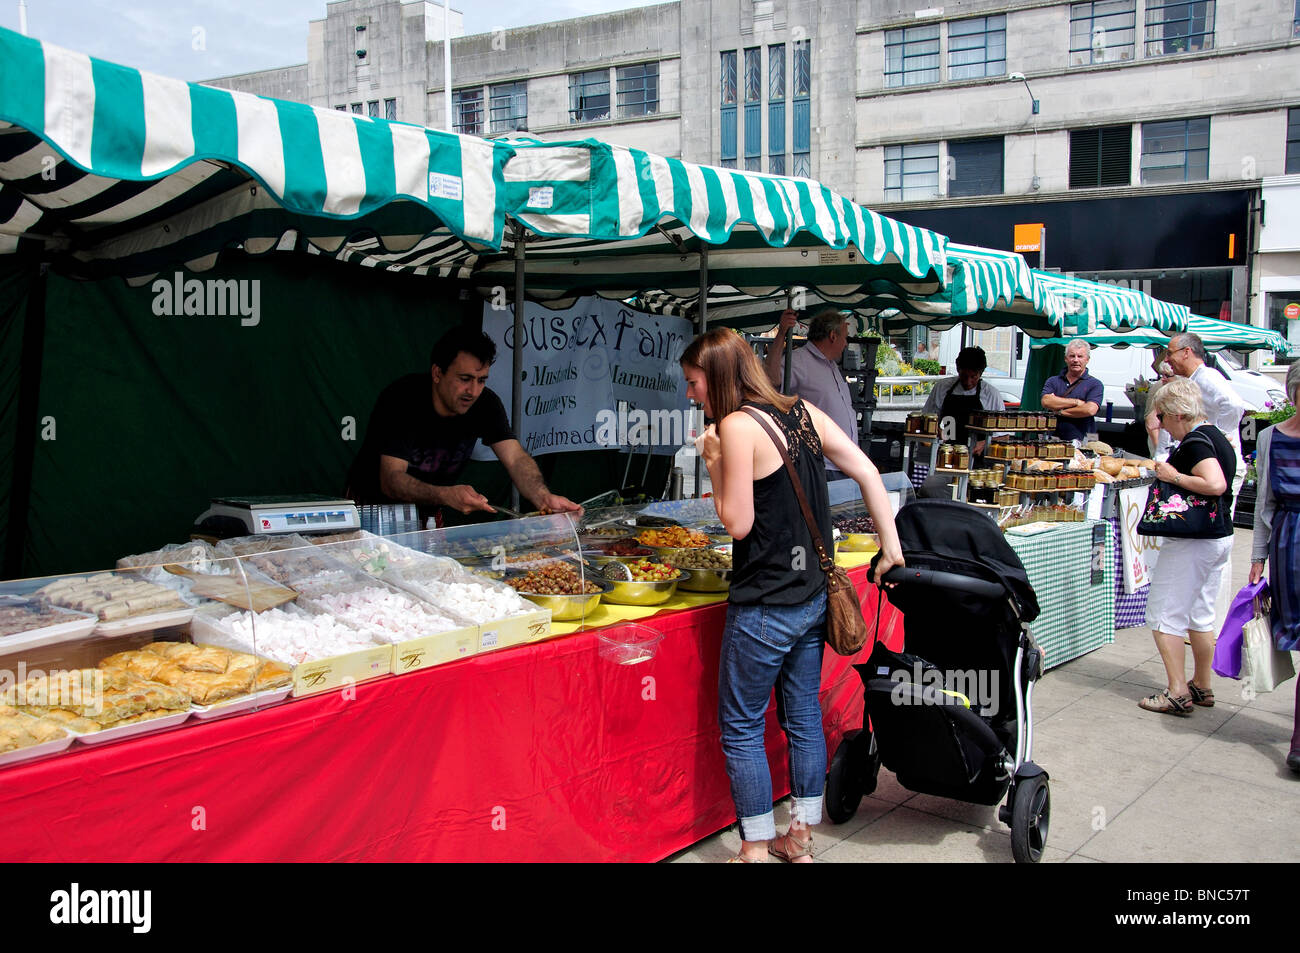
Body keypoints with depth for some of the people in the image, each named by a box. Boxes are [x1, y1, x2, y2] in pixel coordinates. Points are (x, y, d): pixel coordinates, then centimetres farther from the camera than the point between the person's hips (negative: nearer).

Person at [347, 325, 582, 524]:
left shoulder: (485, 403, -11)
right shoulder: (402, 399, -25)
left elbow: (516, 459, -20)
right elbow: (390, 480, -31)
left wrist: (544, 498, -42)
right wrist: (446, 495, -50)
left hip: (428, 513, 4)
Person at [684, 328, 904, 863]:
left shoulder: (737, 425, -16)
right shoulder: (803, 412, 6)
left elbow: (738, 524, -16)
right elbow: (867, 472, 6)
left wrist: (714, 462, -6)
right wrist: (892, 548, 11)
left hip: (765, 606, -8)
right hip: (814, 595, 8)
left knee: (741, 727, 6)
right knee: (803, 715, 17)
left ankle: (756, 850, 13)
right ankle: (800, 838, 29)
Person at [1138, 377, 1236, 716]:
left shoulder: (1195, 441, -18)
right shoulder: (1216, 436, 12)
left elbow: (1215, 484, -32)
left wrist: (1174, 476, -20)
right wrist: (1174, 472, 14)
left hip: (1191, 543, -10)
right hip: (1219, 536, 10)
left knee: (1164, 614, -3)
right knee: (1200, 614, 18)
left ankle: (1178, 693, -3)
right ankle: (1202, 687, 26)